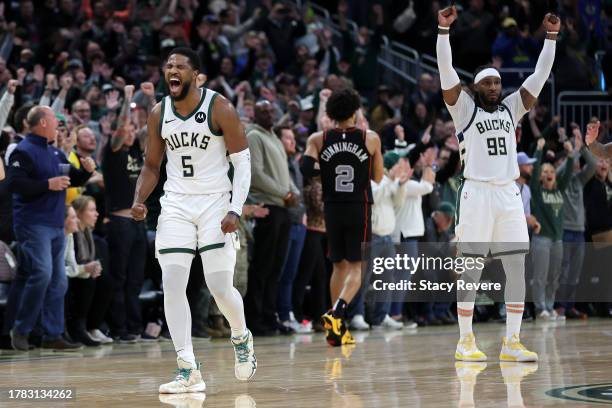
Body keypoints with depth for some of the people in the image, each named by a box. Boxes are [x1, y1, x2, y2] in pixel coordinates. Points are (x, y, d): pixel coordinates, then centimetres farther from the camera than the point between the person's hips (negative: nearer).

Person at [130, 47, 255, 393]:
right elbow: (152, 166, 13)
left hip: (215, 203, -4)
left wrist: (236, 211, -18)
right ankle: (189, 372, -7)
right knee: (172, 285, -9)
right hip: (176, 206, 4)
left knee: (220, 287, -7)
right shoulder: (159, 114, 3)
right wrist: (139, 201, -6)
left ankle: (242, 338, 27)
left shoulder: (220, 109, -10)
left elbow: (243, 162, -8)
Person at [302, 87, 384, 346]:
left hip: (332, 208, 3)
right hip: (359, 208, -3)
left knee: (339, 266, 15)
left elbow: (305, 171, -13)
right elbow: (377, 178, 9)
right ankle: (336, 312, -25)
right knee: (356, 267, 0)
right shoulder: (371, 139, -2)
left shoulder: (317, 140, -1)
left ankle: (337, 329, 14)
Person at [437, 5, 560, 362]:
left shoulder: (511, 108, 16)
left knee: (518, 268, 1)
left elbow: (540, 76, 13)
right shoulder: (465, 108, 4)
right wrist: (444, 30, -14)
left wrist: (551, 37, 6)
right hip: (477, 194, -5)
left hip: (509, 195, 5)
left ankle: (512, 343, 5)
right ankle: (465, 342, 6)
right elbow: (446, 71, -7)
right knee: (471, 270, -1)